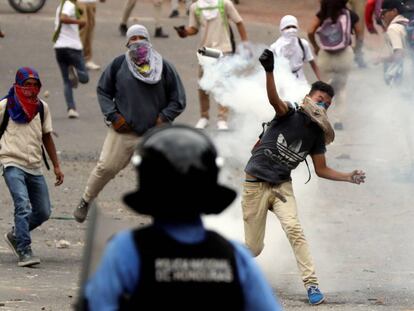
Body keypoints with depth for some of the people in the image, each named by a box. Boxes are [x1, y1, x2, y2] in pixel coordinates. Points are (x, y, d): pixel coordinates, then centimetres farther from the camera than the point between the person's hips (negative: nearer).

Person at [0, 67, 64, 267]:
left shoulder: (42, 107, 10)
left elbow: (47, 137, 18)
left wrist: (56, 166, 17)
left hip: (35, 167, 6)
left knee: (43, 213, 8)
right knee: (23, 206, -22)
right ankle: (24, 252, -22)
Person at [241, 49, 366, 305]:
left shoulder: (317, 134, 3)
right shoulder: (289, 115, -11)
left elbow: (321, 169, 10)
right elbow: (275, 100, -33)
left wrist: (348, 177, -6)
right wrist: (269, 71, -54)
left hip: (282, 186, 3)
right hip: (256, 185, -3)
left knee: (294, 229, -23)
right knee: (253, 248, 0)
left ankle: (312, 284, -21)